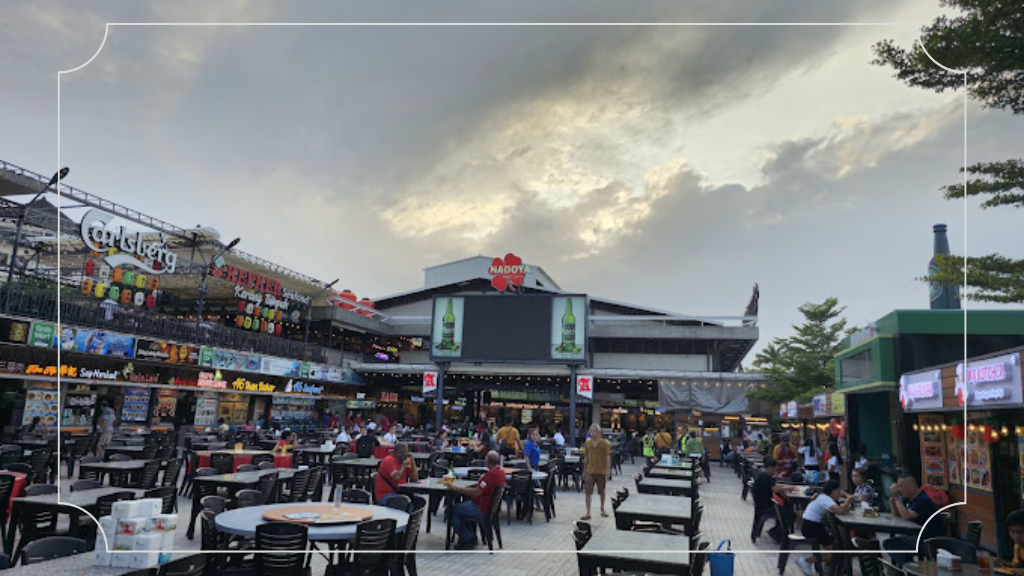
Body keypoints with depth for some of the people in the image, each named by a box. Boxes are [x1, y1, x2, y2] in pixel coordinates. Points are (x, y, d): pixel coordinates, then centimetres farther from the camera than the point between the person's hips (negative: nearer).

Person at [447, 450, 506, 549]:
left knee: (452, 510, -5)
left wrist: (456, 488, -23)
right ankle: (470, 535, 18)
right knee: (459, 506, 22)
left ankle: (468, 538, 1)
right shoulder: (501, 472, 5)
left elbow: (476, 492, -27)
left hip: (481, 510, -10)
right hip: (489, 506, 10)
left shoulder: (492, 474, -26)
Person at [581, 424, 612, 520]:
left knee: (602, 492, 13)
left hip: (601, 472, -2)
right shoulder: (587, 443, 2)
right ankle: (588, 513, 1)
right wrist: (584, 471, 9)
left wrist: (608, 471, -12)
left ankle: (602, 509, 33)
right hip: (590, 471, 2)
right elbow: (586, 457, 9)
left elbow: (608, 457, -7)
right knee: (588, 492, -4)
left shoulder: (604, 443, -7)